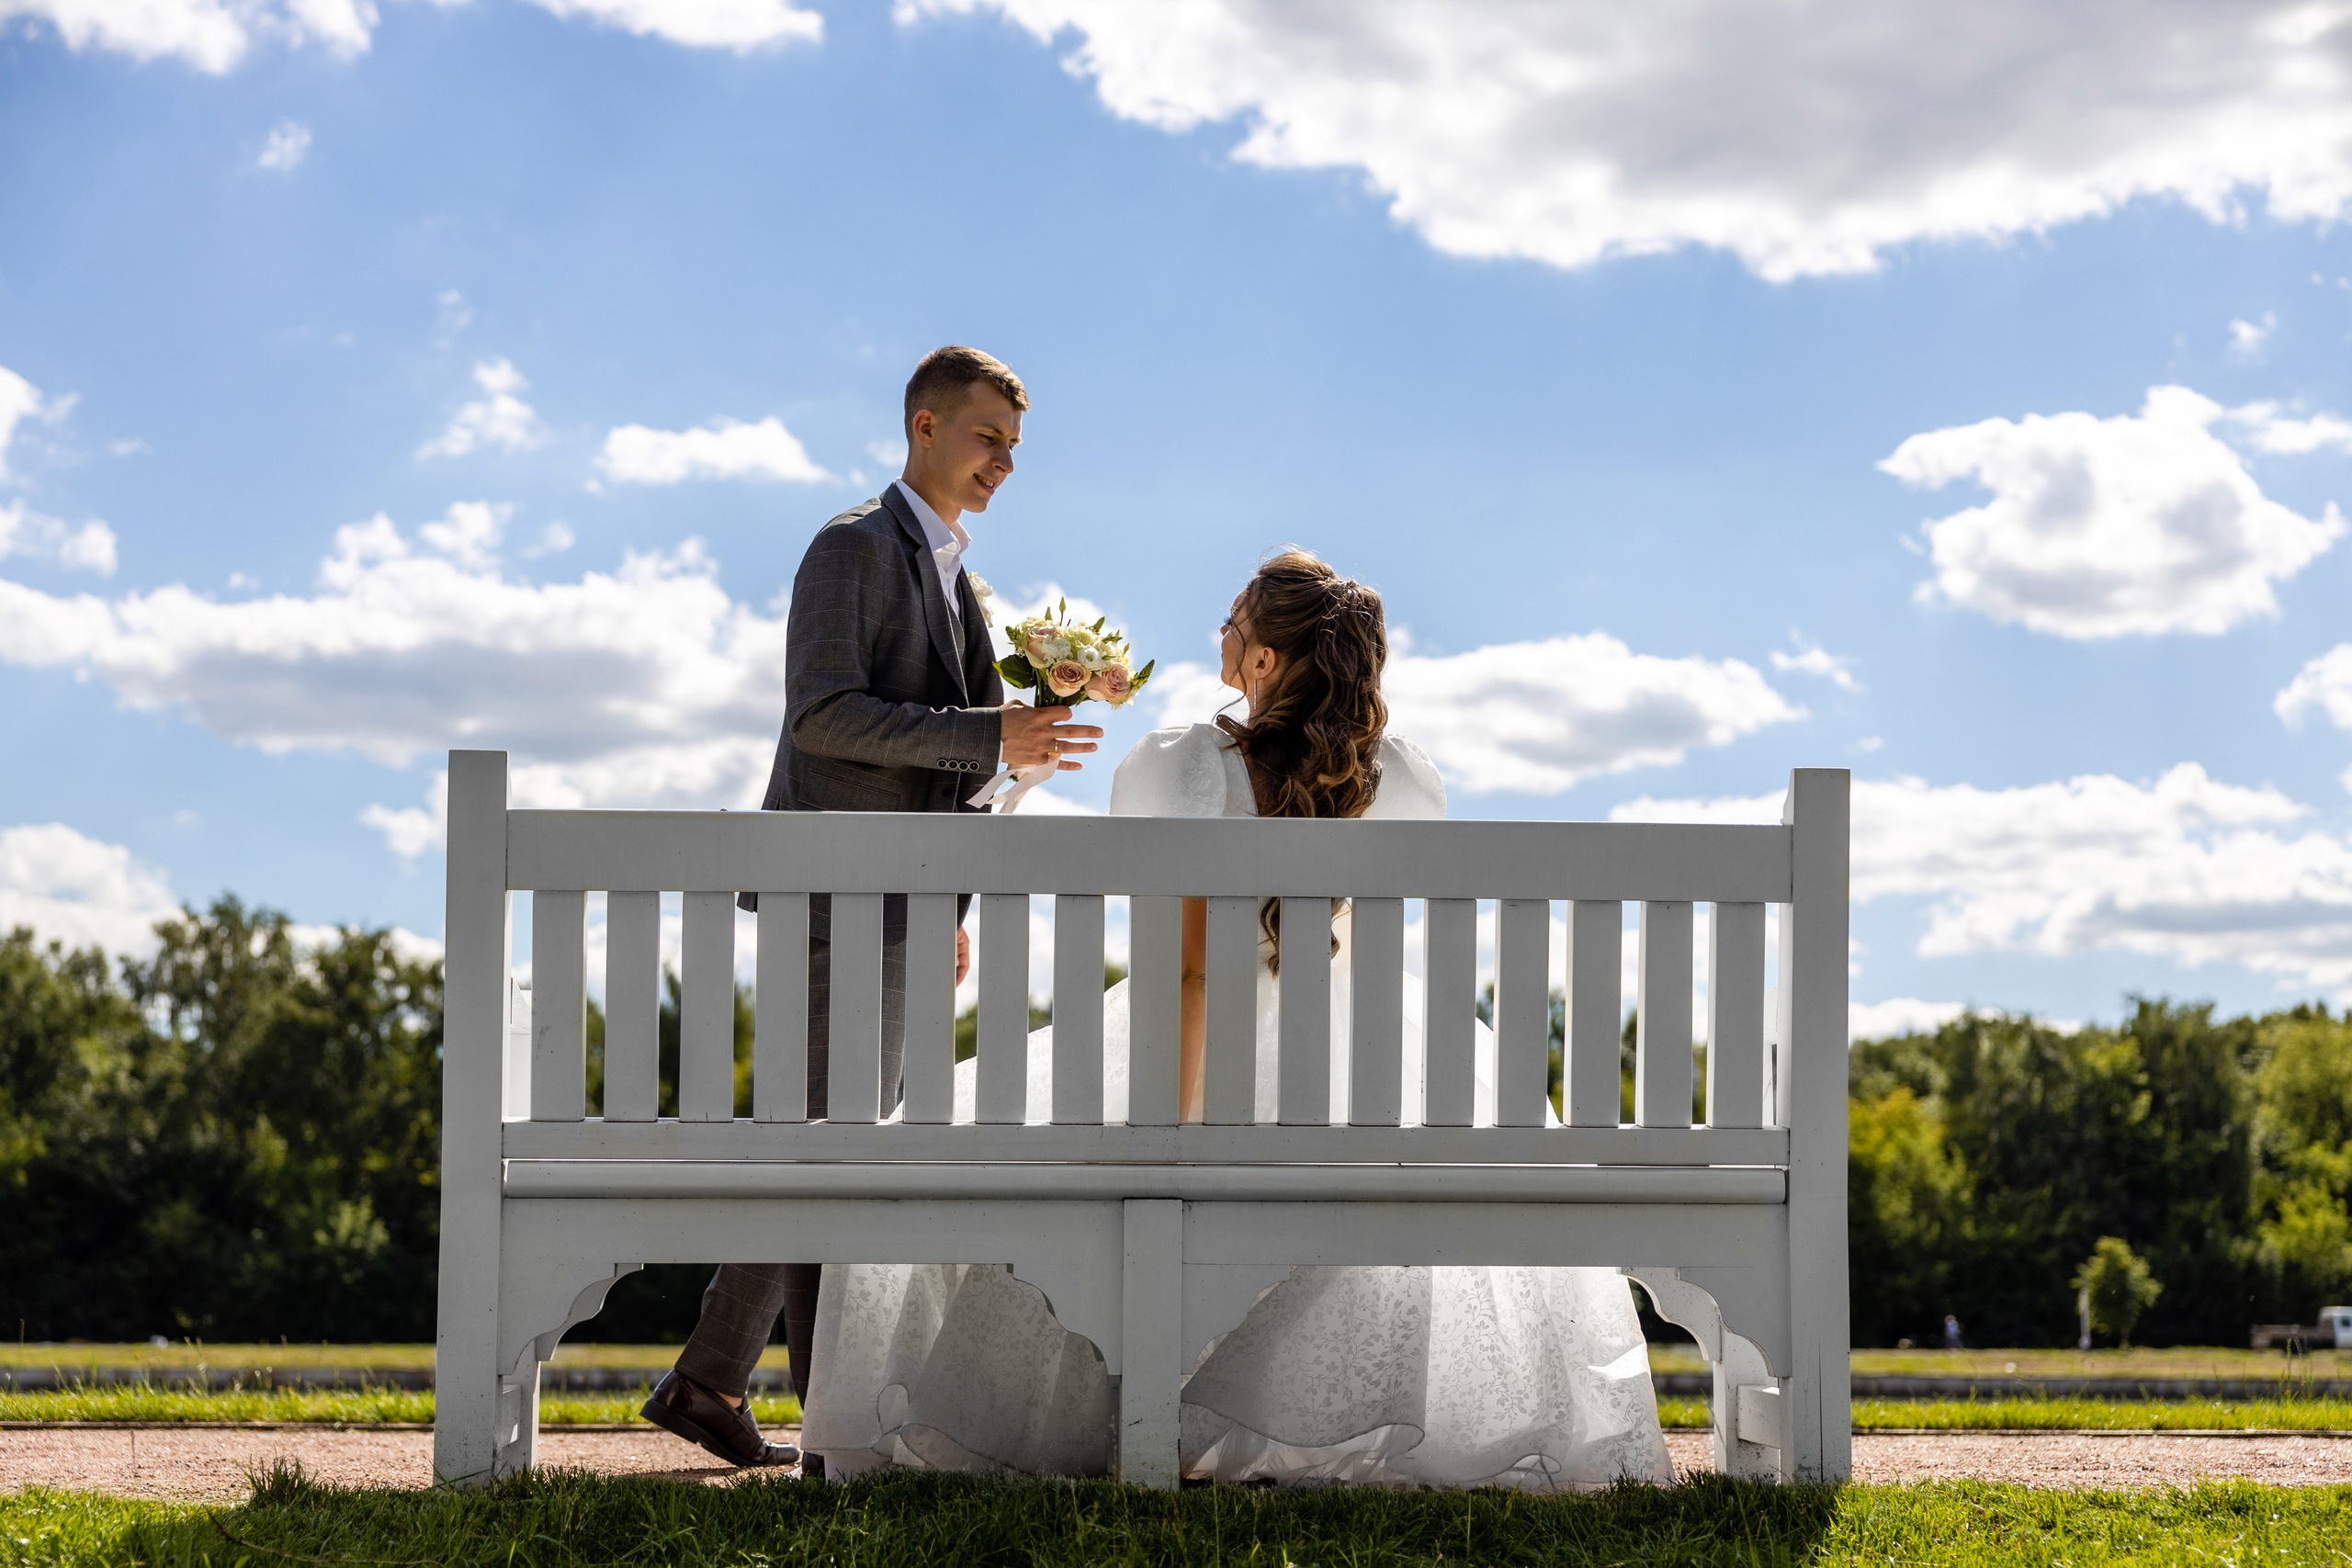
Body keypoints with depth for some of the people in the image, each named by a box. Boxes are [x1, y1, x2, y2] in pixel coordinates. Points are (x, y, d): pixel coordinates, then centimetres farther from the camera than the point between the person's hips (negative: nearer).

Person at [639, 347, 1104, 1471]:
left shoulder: (950, 575, 22)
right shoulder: (852, 548, -7)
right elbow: (824, 711, -18)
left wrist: (950, 906, 20)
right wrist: (989, 737, -23)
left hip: (897, 905, 9)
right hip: (833, 889, -9)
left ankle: (709, 1383, 15)